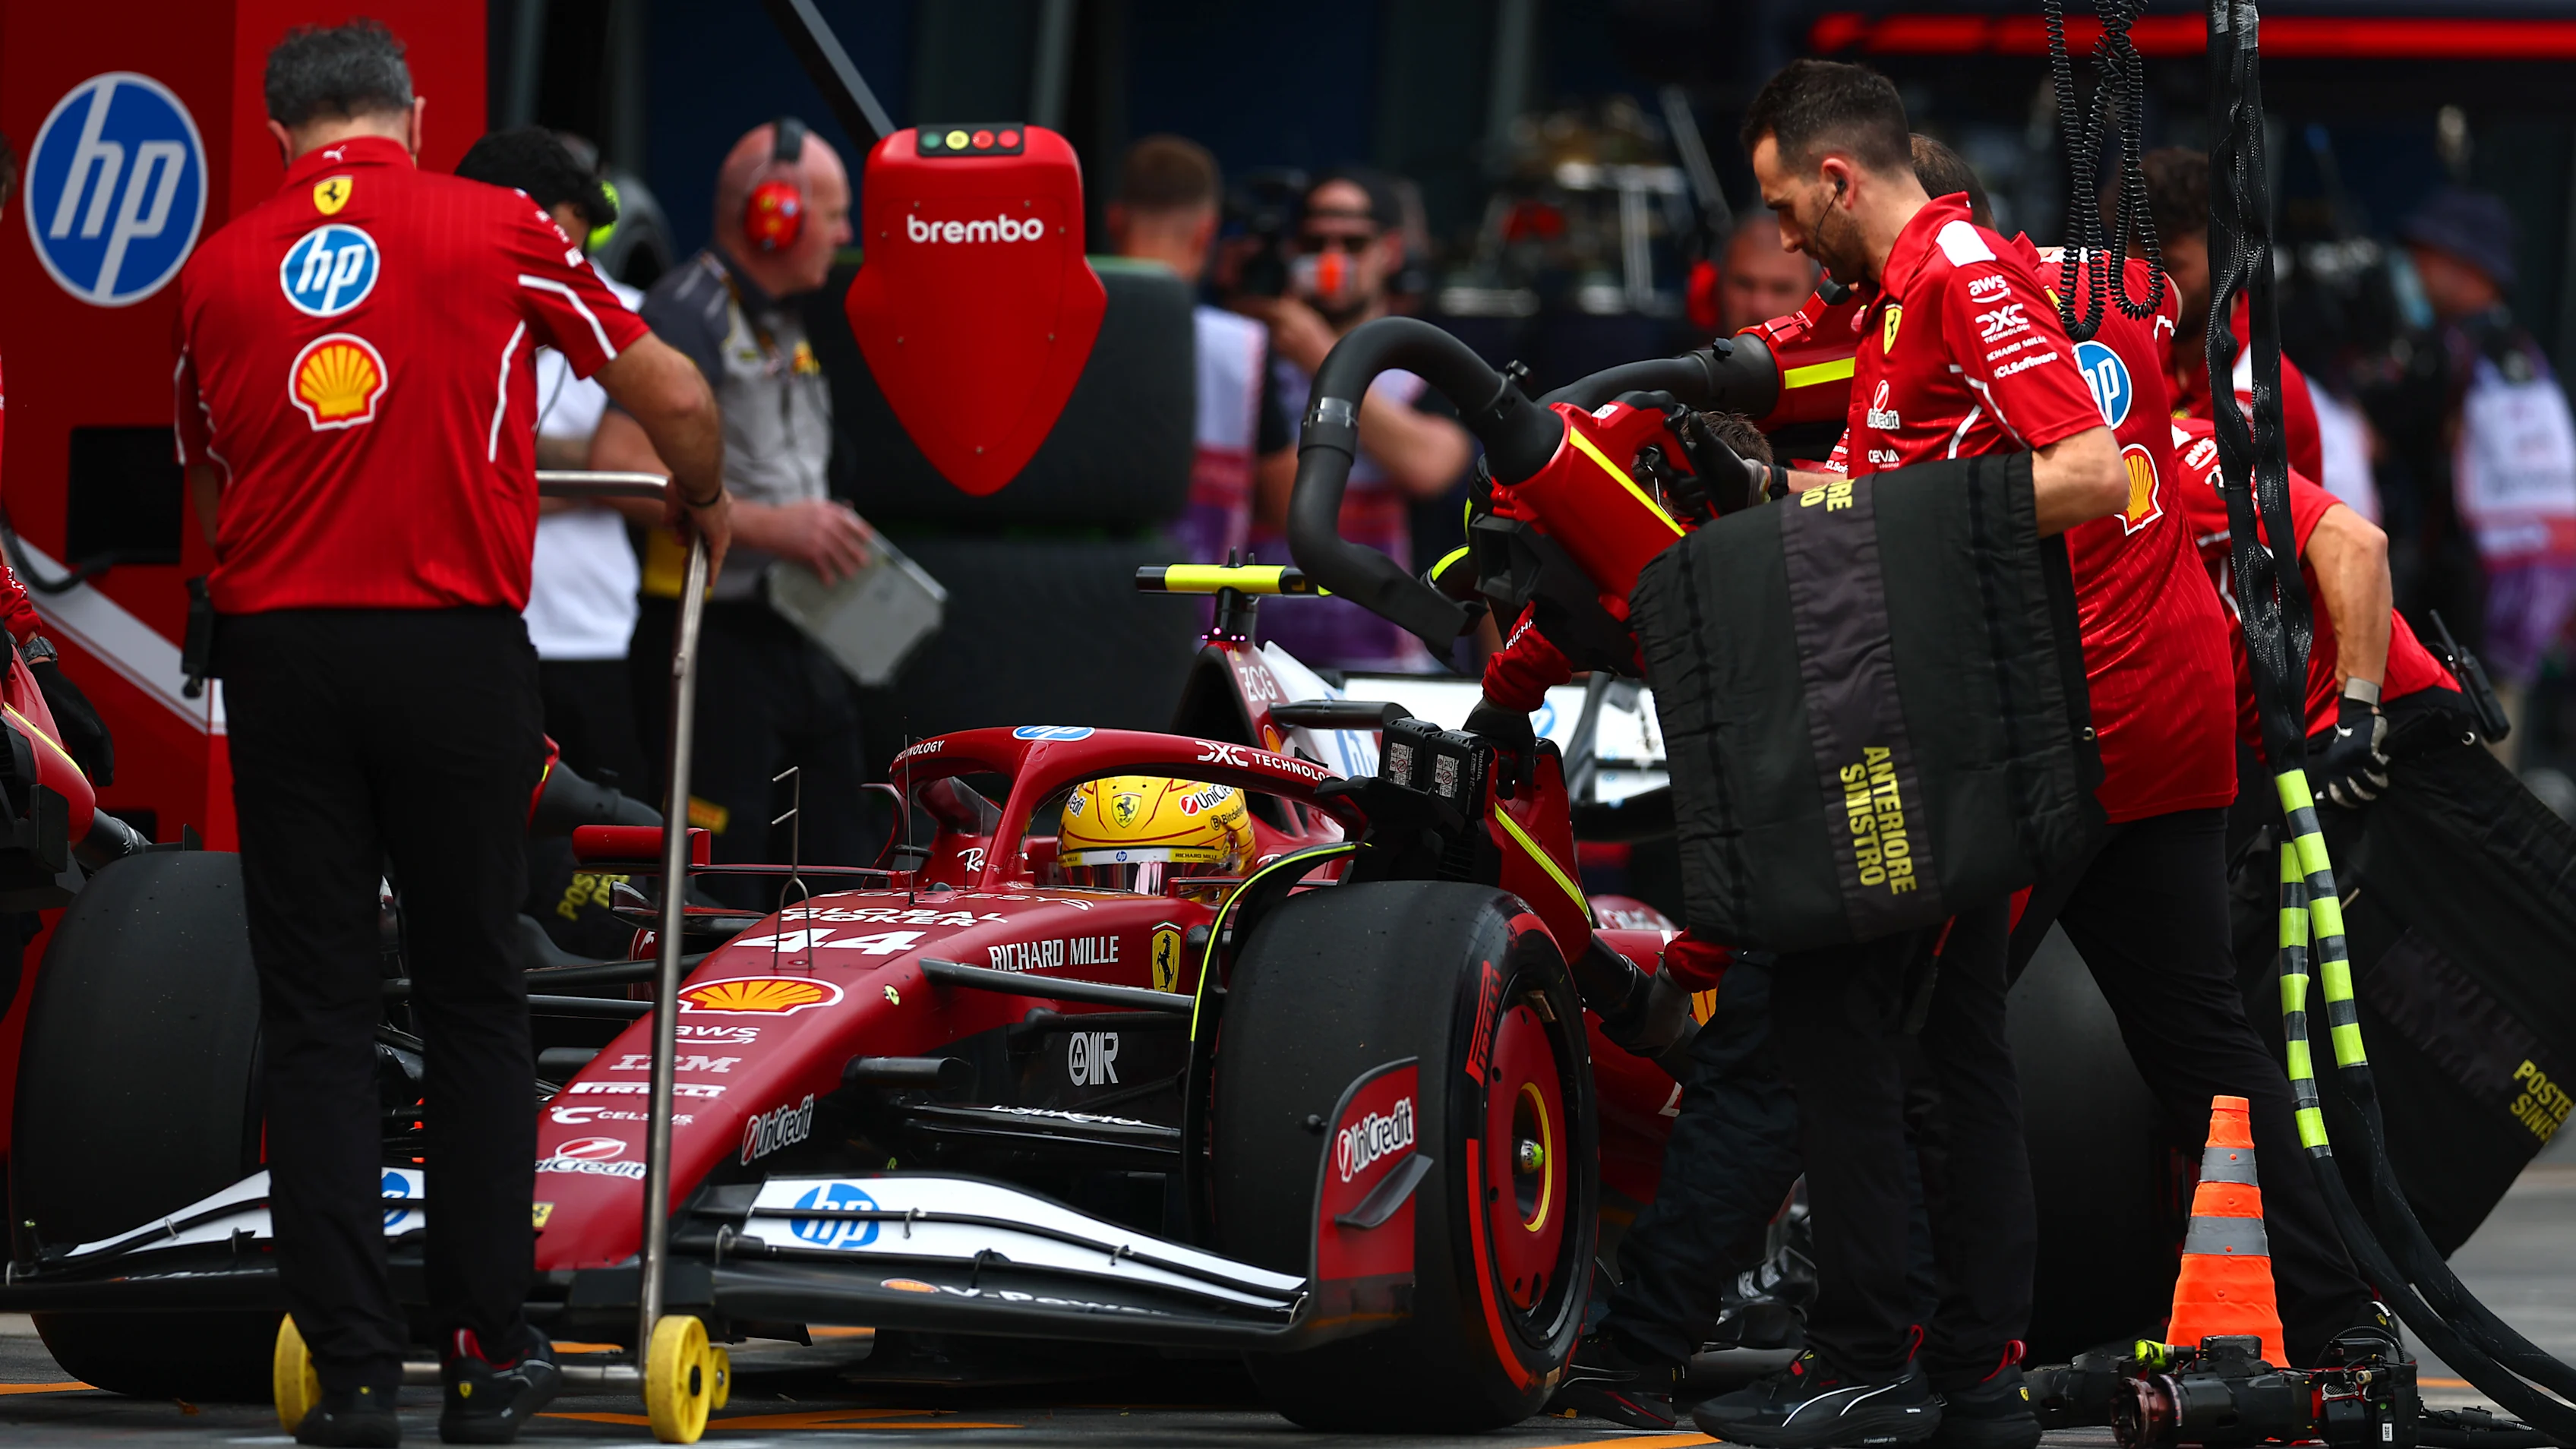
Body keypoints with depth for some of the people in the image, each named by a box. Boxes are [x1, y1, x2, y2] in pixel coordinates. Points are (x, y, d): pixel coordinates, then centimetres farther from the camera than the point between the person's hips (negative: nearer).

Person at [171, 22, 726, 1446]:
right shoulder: (493, 230, 3)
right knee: (472, 1003, 10)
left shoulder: (218, 267, 9)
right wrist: (703, 501, 31)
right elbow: (672, 396, 9)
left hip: (278, 648, 1)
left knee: (314, 1017, 5)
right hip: (455, 647, -1)